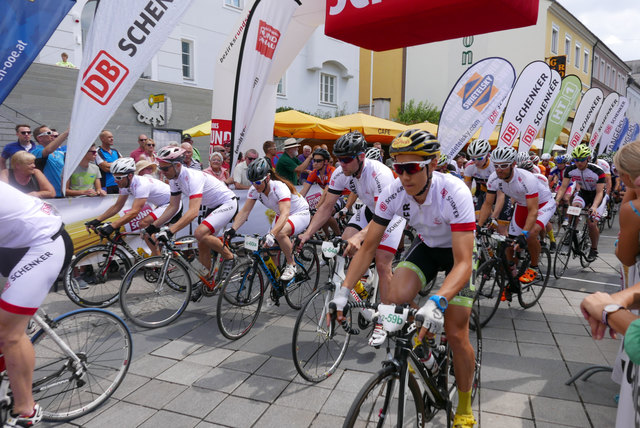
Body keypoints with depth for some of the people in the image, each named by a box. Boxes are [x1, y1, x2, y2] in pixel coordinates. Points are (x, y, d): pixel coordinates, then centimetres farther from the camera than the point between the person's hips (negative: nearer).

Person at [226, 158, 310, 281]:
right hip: (281, 216, 7)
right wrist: (232, 229, -31)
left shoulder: (280, 187, -34)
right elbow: (245, 211, -16)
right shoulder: (254, 190, -14)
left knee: (280, 233, -35)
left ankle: (291, 265, -13)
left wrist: (271, 235, -59)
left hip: (300, 214, -7)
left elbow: (285, 214, -46)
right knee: (271, 247, -5)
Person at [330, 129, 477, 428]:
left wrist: (436, 302, -57)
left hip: (458, 251, -3)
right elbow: (368, 247, -18)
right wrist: (343, 291, -28)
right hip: (426, 246, 4)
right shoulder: (394, 193, -23)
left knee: (455, 334, -10)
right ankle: (421, 338, 12)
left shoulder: (455, 193, -36)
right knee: (395, 298, -23)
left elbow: (463, 262, -40)